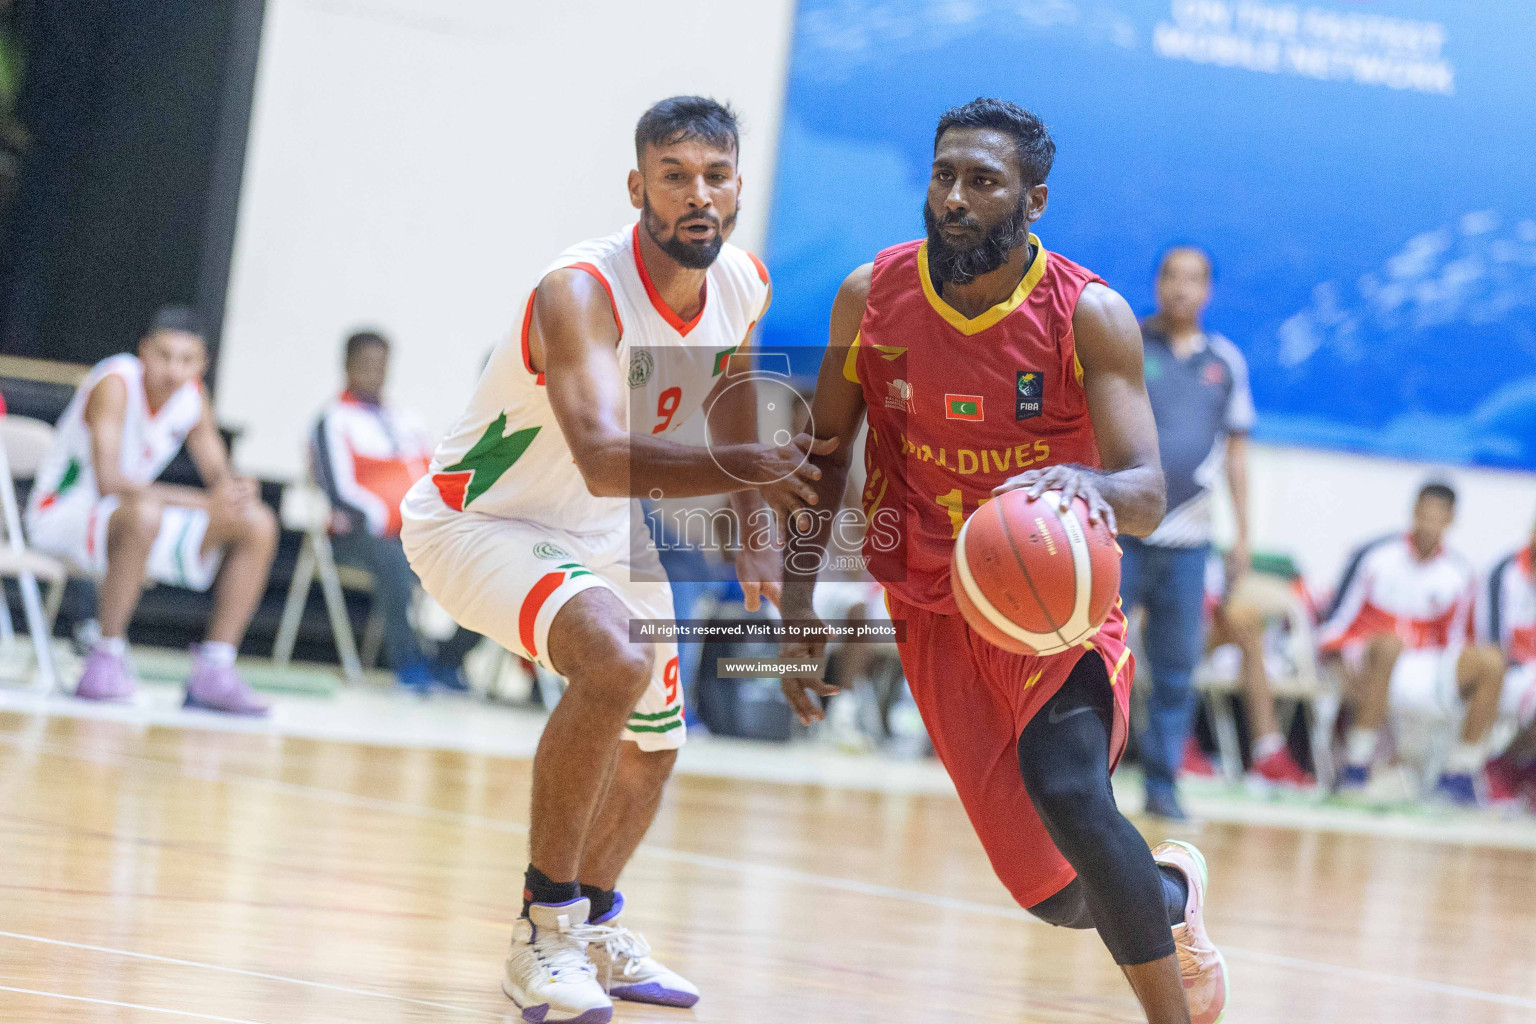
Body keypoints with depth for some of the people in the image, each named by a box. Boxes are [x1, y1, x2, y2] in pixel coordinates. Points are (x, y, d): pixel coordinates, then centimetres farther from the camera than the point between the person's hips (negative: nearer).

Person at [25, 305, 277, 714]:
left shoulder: (192, 395, -2)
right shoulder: (116, 384, -24)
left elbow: (219, 474, 4)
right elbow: (108, 481, -34)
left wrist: (235, 491, -23)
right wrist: (204, 503, -39)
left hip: (131, 517, 8)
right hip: (61, 514, -8)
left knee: (259, 526, -5)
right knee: (143, 514, -40)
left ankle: (214, 673, -5)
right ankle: (106, 659, -27)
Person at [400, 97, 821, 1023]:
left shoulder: (744, 288, -11)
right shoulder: (580, 291, -34)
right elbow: (604, 458, -50)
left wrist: (754, 529, 16)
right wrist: (746, 469, -64)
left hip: (603, 533, 8)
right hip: (478, 523, -8)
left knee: (650, 749, 20)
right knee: (614, 664, -34)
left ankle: (593, 924, 48)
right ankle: (544, 934, -22)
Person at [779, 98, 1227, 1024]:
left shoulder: (1090, 317, -15)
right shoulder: (873, 297, -6)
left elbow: (1148, 497, -22)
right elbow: (824, 459, 7)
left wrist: (1091, 485, -46)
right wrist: (798, 611, 0)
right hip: (936, 611, 3)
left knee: (1068, 794, -32)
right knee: (1057, 893, 1)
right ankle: (1172, 893, 37)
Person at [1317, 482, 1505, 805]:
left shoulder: (1458, 575, 8)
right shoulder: (1376, 557, -1)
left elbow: (1454, 642, 16)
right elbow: (1336, 623, -2)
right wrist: (1348, 664, -18)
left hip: (1424, 674, 4)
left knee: (1491, 662, -21)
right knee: (1390, 644, -39)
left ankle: (1461, 772, -15)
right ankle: (1356, 768, -35)